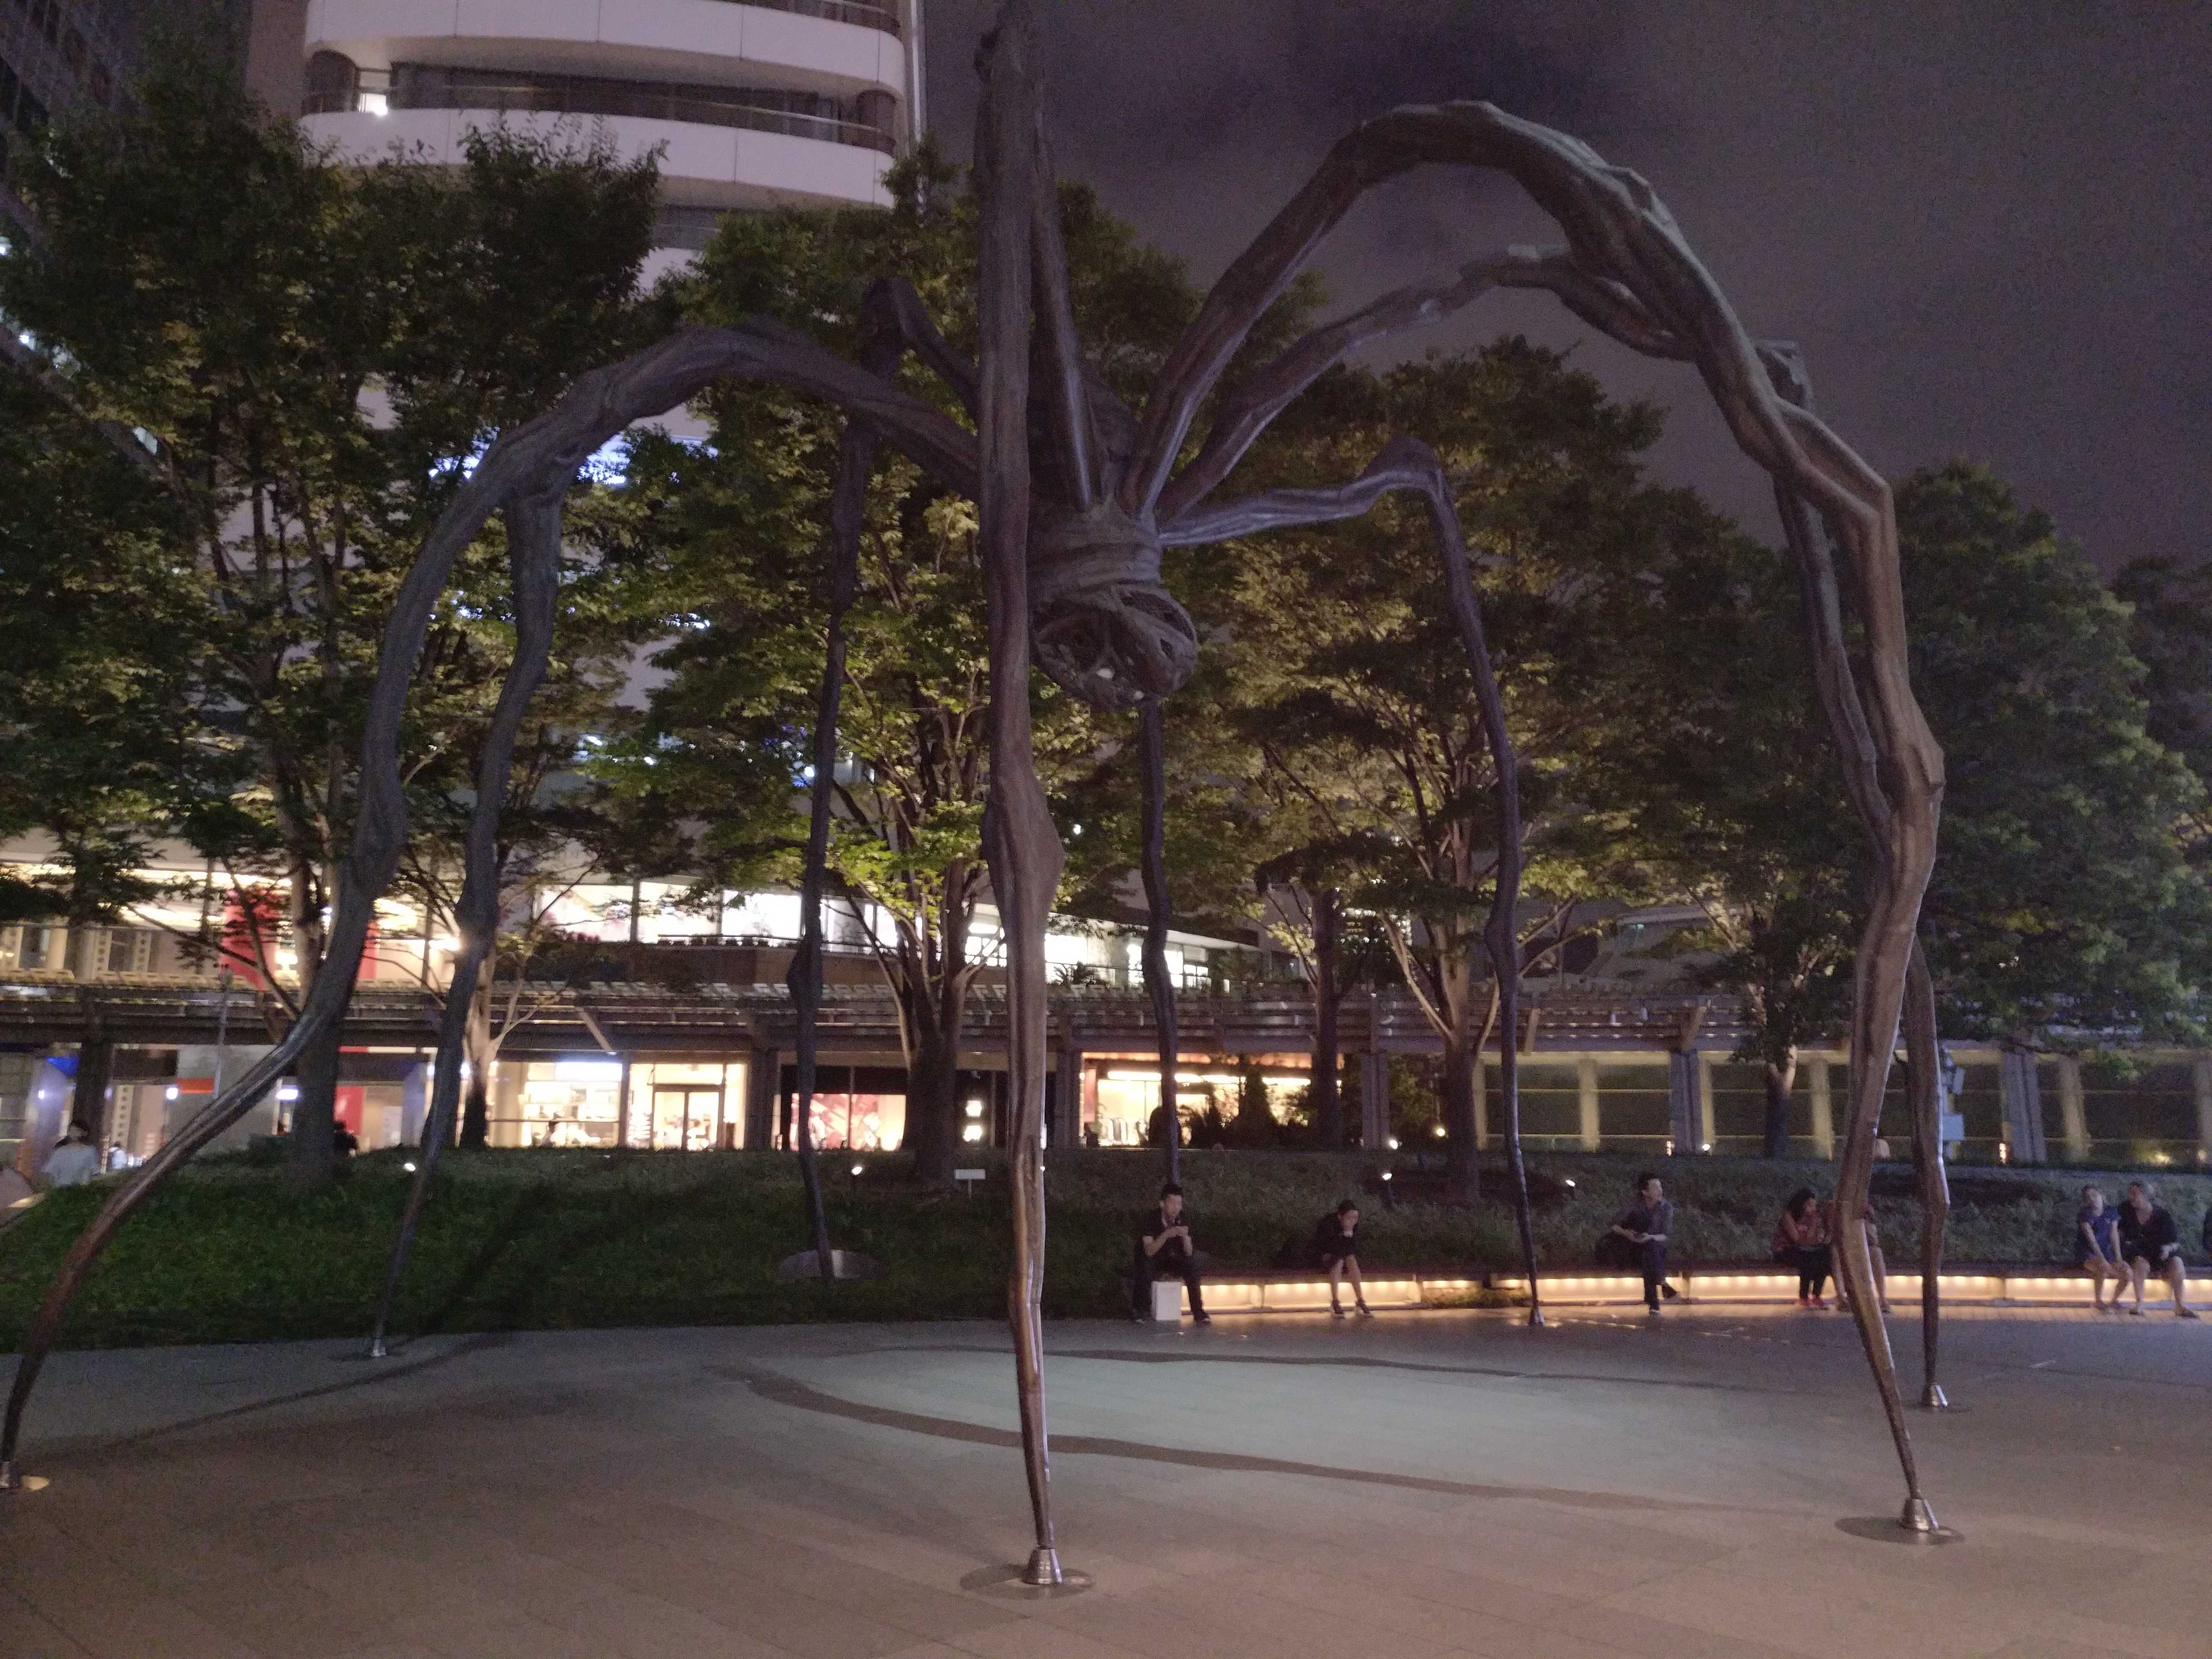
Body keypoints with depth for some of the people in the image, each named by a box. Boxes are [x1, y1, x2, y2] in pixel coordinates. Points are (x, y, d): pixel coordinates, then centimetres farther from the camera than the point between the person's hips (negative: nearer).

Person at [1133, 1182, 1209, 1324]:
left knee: (1193, 1263, -25)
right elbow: (1149, 1251, -28)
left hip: (1174, 1262, 3)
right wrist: (1166, 1235, -43)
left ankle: (1198, 1312, -19)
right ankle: (1143, 1309, -19)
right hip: (1154, 1262, -3)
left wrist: (1185, 1237, -34)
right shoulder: (1152, 1219, -19)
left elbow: (1188, 1254, -13)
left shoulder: (1184, 1220, -10)